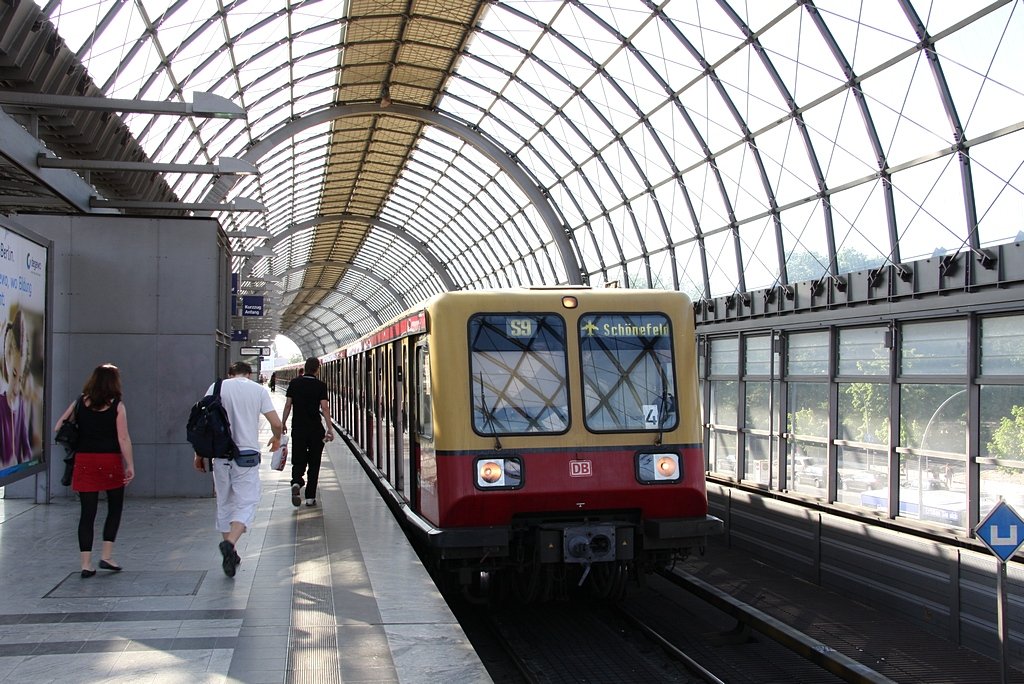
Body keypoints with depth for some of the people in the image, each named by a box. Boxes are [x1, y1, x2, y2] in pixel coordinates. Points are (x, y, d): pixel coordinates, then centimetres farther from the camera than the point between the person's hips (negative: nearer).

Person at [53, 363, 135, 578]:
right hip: (110, 462, -3)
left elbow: (59, 427, 4)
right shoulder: (117, 406, -5)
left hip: (84, 461, 3)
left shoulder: (80, 403, 4)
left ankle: (86, 564, 3)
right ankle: (106, 556, 8)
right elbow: (123, 439, -10)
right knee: (115, 508, 15)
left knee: (87, 513, 5)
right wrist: (130, 465, -7)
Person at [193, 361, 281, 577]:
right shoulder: (258, 390, 1)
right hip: (247, 454, -2)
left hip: (220, 454, 3)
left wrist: (199, 453, 9)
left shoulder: (217, 388, 5)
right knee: (246, 503, 0)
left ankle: (230, 554, 20)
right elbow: (276, 422, -2)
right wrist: (277, 438, 20)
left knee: (224, 503, 14)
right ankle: (230, 543, -24)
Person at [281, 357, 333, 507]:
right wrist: (329, 429, -10)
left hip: (298, 427, 2)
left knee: (298, 460, 8)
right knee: (314, 463, 8)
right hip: (315, 428, -2)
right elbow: (324, 408, -12)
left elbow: (288, 405, 3)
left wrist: (283, 423, 15)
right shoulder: (320, 385, -6)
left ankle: (296, 482, -22)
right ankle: (310, 497, 8)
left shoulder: (294, 383, 1)